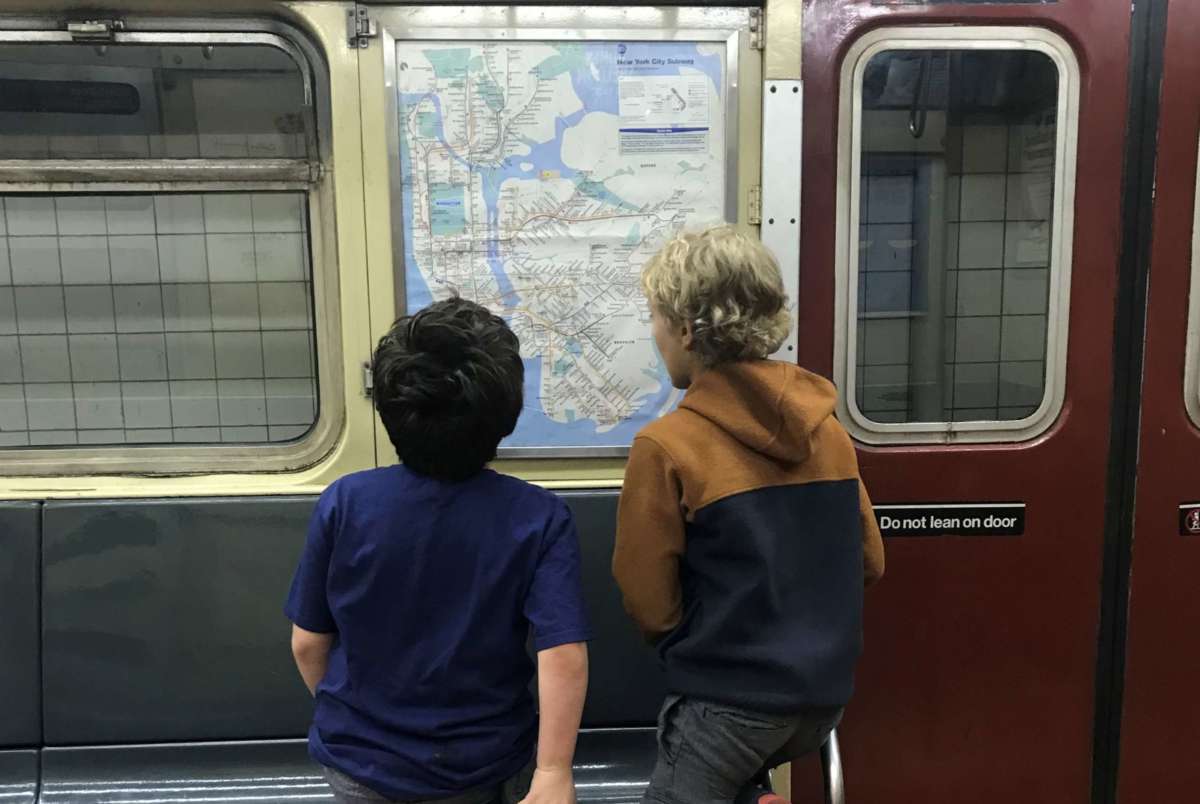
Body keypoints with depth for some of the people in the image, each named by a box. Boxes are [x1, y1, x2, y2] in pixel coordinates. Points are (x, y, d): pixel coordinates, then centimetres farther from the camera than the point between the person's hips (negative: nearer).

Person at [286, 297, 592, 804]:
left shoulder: (343, 503, -17)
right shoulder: (538, 518, -19)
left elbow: (308, 643, -7)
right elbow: (564, 656, -26)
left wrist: (346, 717, 9)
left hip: (359, 761, 0)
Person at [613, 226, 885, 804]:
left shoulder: (666, 446, -17)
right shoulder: (824, 425, 0)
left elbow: (648, 603, -9)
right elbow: (868, 562, 9)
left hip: (729, 700, -6)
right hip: (827, 692, 7)